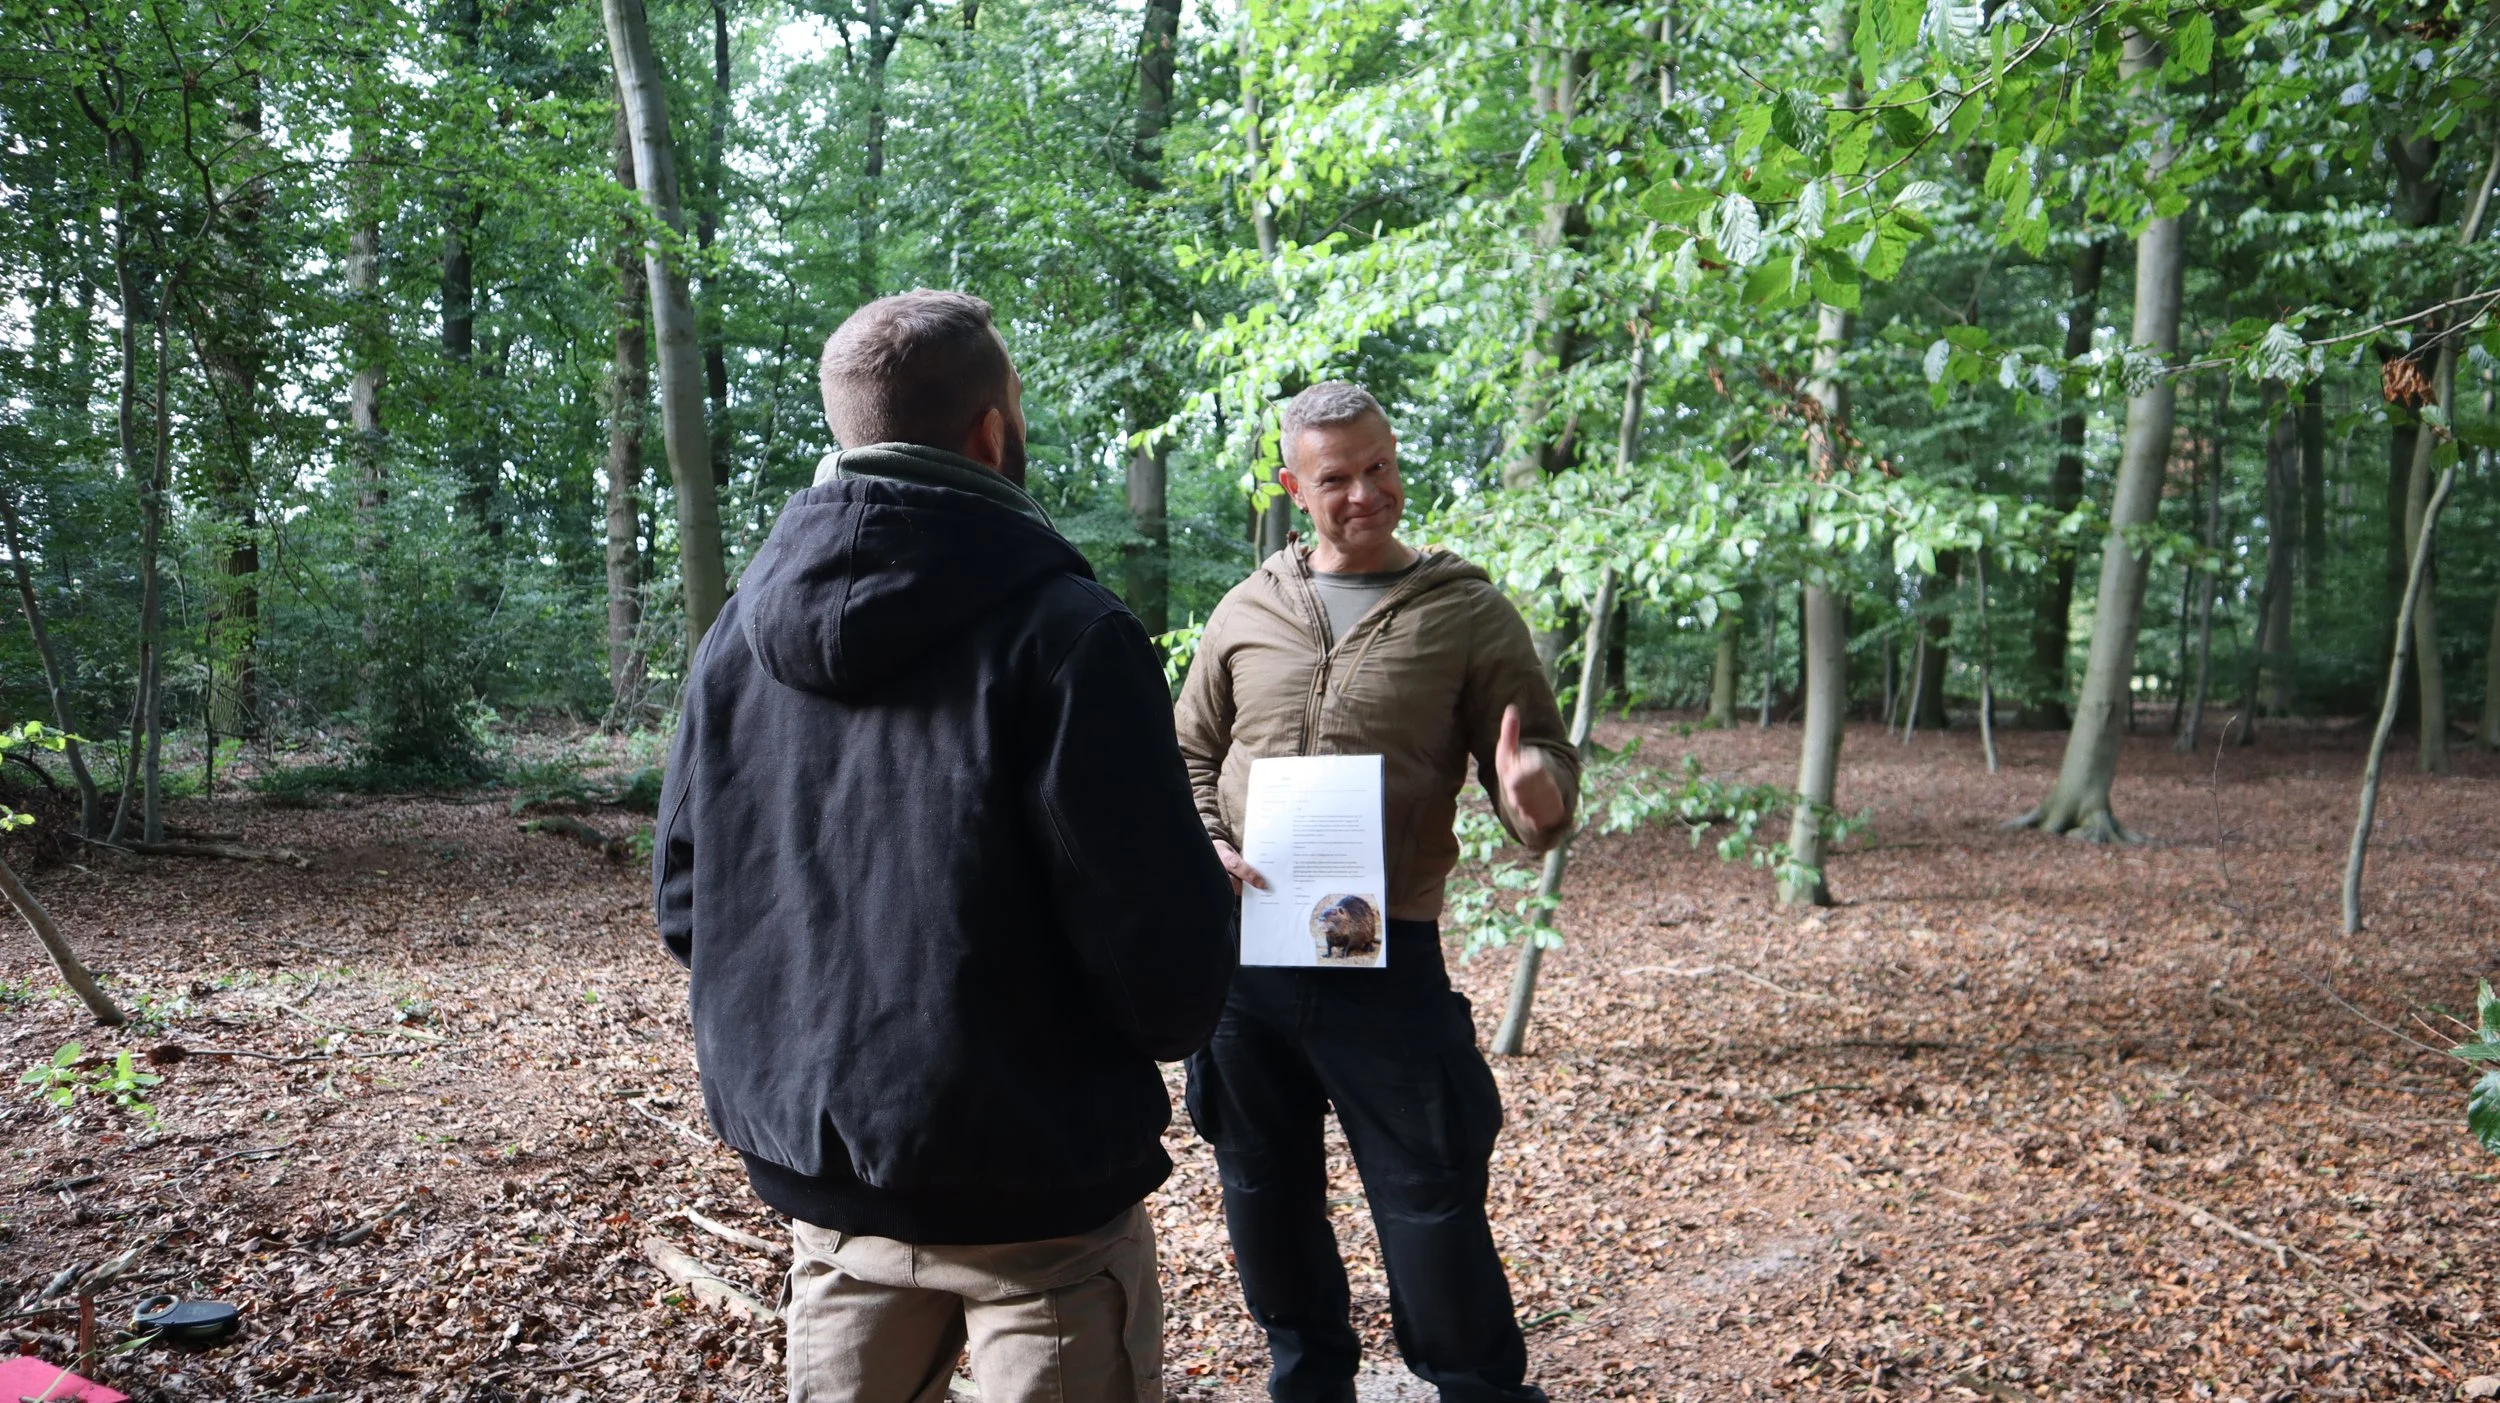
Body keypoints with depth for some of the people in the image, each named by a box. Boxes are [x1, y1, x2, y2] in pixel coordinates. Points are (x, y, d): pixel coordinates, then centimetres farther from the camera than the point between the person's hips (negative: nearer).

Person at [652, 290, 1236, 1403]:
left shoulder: (739, 632, -1)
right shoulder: (1065, 633, -19)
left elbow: (684, 908, 7)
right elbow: (1172, 985, -21)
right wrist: (1203, 906, 1)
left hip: (818, 1179, 6)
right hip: (1030, 1194, -5)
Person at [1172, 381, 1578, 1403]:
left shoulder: (1467, 614, 0)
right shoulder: (1246, 613, 8)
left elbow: (1543, 756, 0)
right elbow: (1190, 752, 17)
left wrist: (1534, 791, -24)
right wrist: (1206, 843, -2)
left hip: (1388, 956, -3)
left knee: (1430, 1199, 2)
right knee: (1265, 1191, 17)